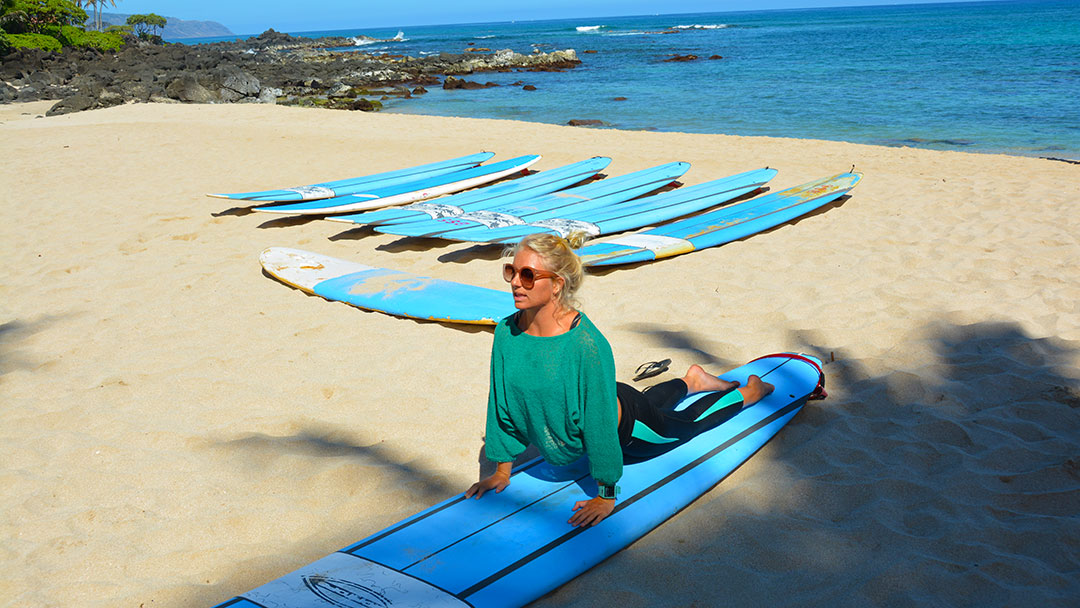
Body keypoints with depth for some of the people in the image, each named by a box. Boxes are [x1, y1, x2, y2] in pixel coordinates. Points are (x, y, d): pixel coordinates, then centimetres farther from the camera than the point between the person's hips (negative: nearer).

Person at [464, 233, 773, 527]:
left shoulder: (586, 343, -41)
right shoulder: (506, 332, -23)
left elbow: (600, 420, -33)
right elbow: (501, 401, -11)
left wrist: (606, 496, -25)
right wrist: (502, 470, -3)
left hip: (625, 430, -5)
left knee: (689, 422, 24)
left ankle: (749, 392, 50)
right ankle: (690, 381, 63)